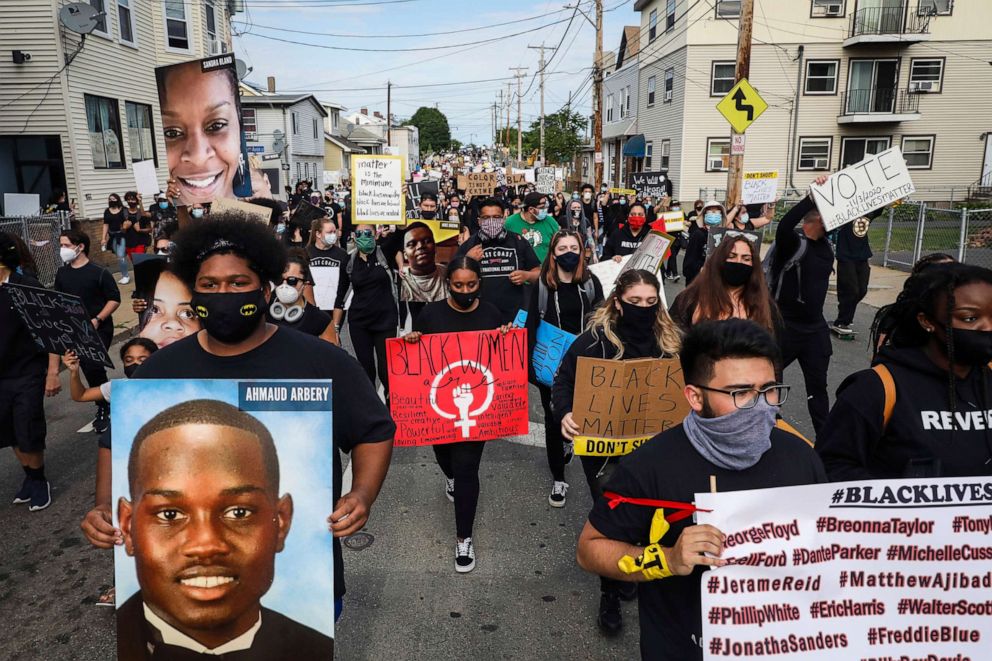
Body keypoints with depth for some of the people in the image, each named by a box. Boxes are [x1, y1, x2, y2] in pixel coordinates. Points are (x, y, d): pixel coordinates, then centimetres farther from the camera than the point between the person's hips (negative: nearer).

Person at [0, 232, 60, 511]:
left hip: (28, 375, -5)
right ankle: (30, 478, 29)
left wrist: (53, 373, -14)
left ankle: (39, 482, 21)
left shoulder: (27, 287, -11)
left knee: (28, 436, 1)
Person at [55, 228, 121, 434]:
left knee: (93, 367, -15)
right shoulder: (61, 273, 6)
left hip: (100, 329, -6)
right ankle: (104, 406, 26)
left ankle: (103, 408, 4)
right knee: (88, 369, 11)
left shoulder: (99, 273, -11)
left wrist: (97, 320, -18)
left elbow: (114, 299, -10)